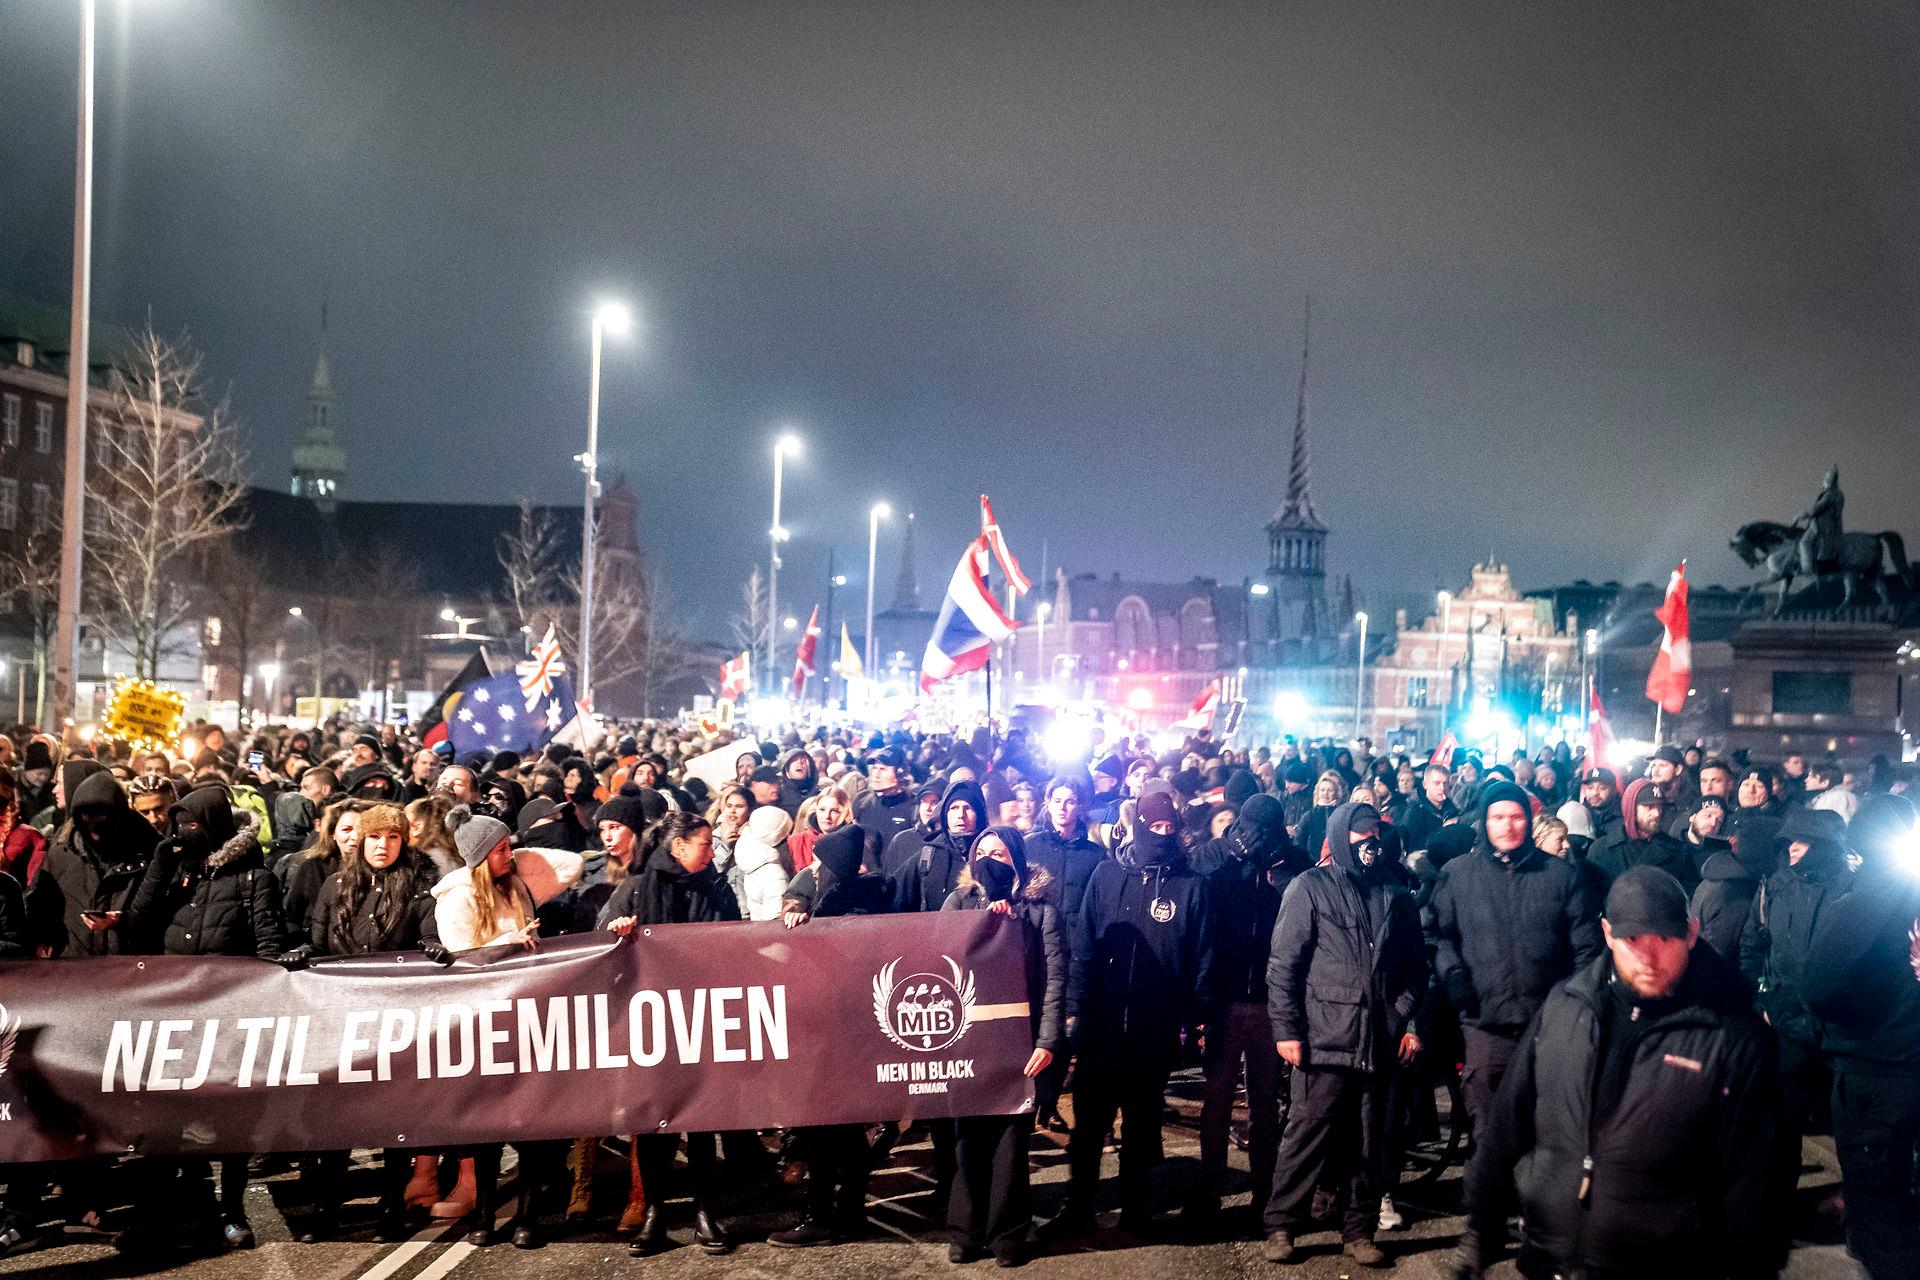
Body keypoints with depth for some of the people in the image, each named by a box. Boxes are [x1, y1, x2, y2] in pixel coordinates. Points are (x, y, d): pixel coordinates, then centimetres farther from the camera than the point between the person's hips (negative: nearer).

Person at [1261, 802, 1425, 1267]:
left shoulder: (1395, 893, 13)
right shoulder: (1311, 886, 0)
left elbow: (1415, 965, 17)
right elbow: (1283, 963, -4)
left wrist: (1410, 1021, 6)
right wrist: (1286, 1029, -9)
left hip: (1380, 1041, 4)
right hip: (1325, 1037, -4)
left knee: (1369, 1141, 9)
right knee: (1309, 1132, -2)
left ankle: (1359, 1232, 19)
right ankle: (1281, 1226, 8)